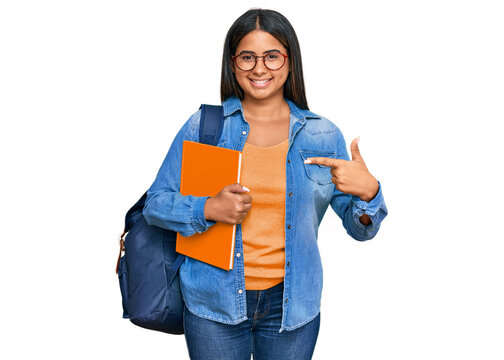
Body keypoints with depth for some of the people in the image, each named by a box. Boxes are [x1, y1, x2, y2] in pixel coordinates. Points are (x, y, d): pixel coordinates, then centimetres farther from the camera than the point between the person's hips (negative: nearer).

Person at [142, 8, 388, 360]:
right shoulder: (203, 126, -2)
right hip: (215, 304, -1)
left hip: (292, 304, 1)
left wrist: (368, 192, -18)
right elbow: (155, 204, -1)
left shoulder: (323, 135, 1)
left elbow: (361, 229, 4)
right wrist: (208, 209, -19)